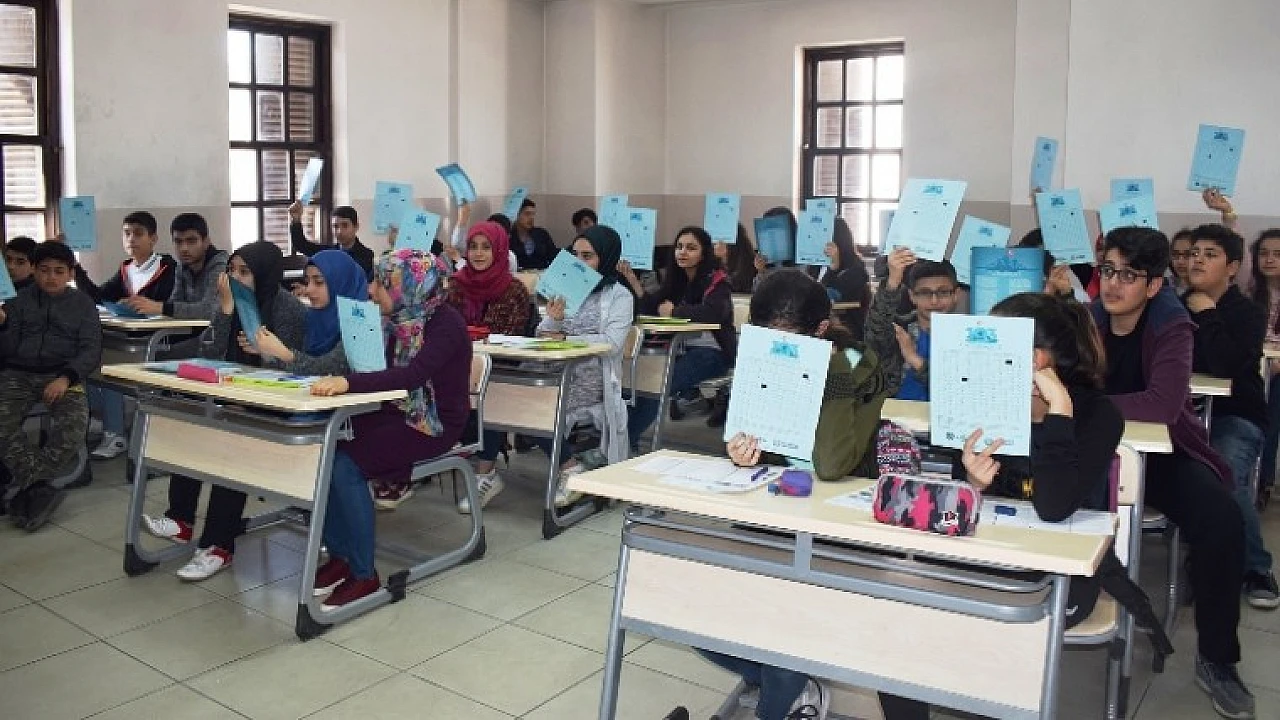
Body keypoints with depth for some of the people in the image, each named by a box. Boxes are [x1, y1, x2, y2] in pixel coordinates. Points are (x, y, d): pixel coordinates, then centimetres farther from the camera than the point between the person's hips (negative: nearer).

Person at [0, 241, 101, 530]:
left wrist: (66, 377, -15)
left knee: (74, 428, -31)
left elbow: (91, 351, 3)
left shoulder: (82, 304, 12)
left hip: (63, 376, -1)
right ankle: (40, 491, -29)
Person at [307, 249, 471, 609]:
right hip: (398, 413, 7)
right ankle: (339, 555, 0)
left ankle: (364, 574, -11)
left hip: (435, 424, -7)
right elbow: (383, 368, 7)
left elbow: (412, 375, -34)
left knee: (346, 465, -24)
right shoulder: (401, 319, 7)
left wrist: (349, 382, -45)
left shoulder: (446, 324, -18)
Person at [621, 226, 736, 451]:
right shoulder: (675, 279, 13)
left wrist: (673, 311, -14)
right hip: (684, 349, 7)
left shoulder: (717, 280, -7)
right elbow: (651, 308, 6)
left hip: (712, 352, -6)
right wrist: (632, 279, -7)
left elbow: (711, 312, -26)